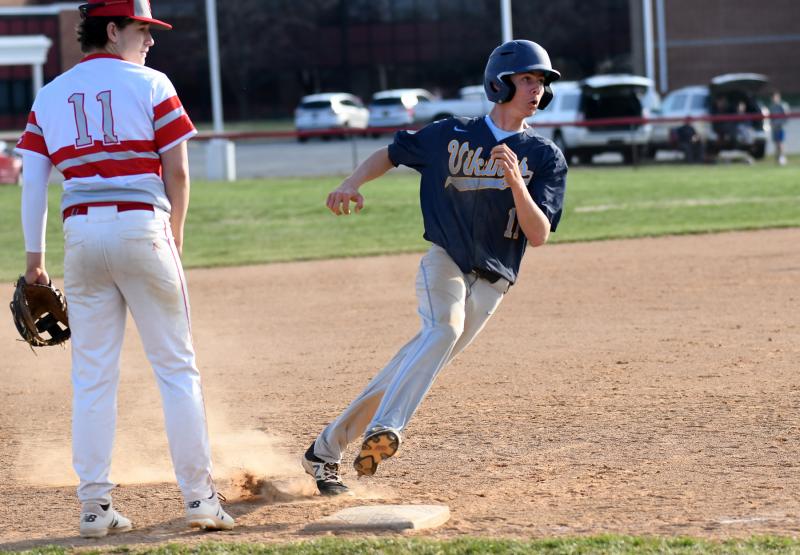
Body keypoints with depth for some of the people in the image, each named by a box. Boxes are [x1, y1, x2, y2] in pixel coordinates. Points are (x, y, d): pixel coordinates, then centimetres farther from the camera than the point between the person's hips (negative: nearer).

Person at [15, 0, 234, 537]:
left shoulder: (51, 95, 11)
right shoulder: (150, 85, 0)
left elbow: (32, 180, 6)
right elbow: (177, 172, -1)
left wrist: (35, 258, 8)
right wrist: (174, 241, 11)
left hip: (81, 231, 4)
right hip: (141, 226, -3)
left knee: (93, 376, 8)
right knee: (177, 367, 3)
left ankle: (95, 505, 6)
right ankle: (200, 497, 0)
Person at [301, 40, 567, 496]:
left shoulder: (547, 158, 2)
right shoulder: (453, 135, 3)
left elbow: (539, 235, -7)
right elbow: (392, 154, 15)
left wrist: (517, 183, -23)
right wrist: (353, 184, -4)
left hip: (491, 282, 1)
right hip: (445, 261, -1)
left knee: (420, 364, -4)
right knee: (444, 329, -32)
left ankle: (326, 451, 4)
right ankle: (385, 428, -45)